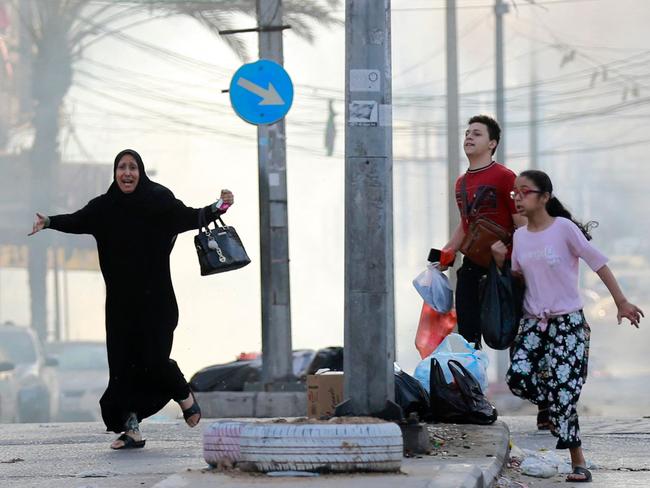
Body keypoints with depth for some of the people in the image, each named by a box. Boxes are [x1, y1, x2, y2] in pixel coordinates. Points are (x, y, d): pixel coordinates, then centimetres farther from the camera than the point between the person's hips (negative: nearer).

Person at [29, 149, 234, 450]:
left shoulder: (159, 201, -2)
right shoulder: (104, 207, 4)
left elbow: (188, 217, -4)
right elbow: (77, 221, -4)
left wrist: (217, 209, -20)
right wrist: (49, 222, -21)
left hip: (154, 299, -3)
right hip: (121, 301, 3)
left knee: (153, 359, -8)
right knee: (123, 362, -2)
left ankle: (185, 396, 22)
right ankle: (131, 428, 1)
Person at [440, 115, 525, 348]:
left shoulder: (504, 177, -8)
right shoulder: (461, 183, 14)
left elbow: (523, 225, -9)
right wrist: (446, 254, 15)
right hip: (471, 267, 7)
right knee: (467, 332, 6)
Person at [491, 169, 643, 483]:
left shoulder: (564, 228, -10)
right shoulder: (520, 236, 7)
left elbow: (598, 263, -8)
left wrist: (621, 301, -10)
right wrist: (499, 260, -2)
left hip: (568, 322, -5)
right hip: (533, 320, 5)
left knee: (562, 390, -12)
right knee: (518, 377, -15)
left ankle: (578, 462, -3)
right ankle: (547, 405, 19)